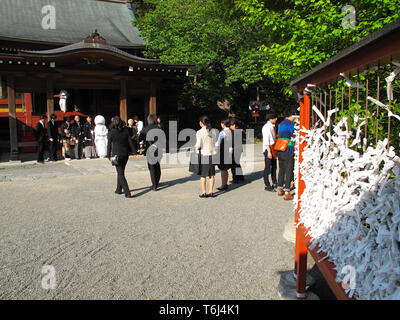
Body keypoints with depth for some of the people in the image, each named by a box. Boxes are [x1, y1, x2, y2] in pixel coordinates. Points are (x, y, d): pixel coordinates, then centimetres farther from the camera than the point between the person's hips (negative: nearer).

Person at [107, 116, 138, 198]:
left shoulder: (111, 133, -10)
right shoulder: (126, 131, -2)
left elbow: (109, 145, -5)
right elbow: (130, 142, -1)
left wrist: (109, 156, 6)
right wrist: (134, 152, 5)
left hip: (116, 155, -4)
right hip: (125, 154, 4)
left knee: (121, 174, -2)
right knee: (120, 172, 20)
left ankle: (127, 193, -10)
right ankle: (119, 189, 31)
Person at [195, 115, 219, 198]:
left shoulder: (199, 132, -12)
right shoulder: (215, 131, 3)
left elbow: (198, 145, -13)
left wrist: (196, 148, 7)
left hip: (203, 155, -4)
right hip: (213, 154, 4)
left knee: (203, 175, 5)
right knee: (212, 174, 11)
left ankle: (203, 193, 9)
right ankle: (210, 192, 15)